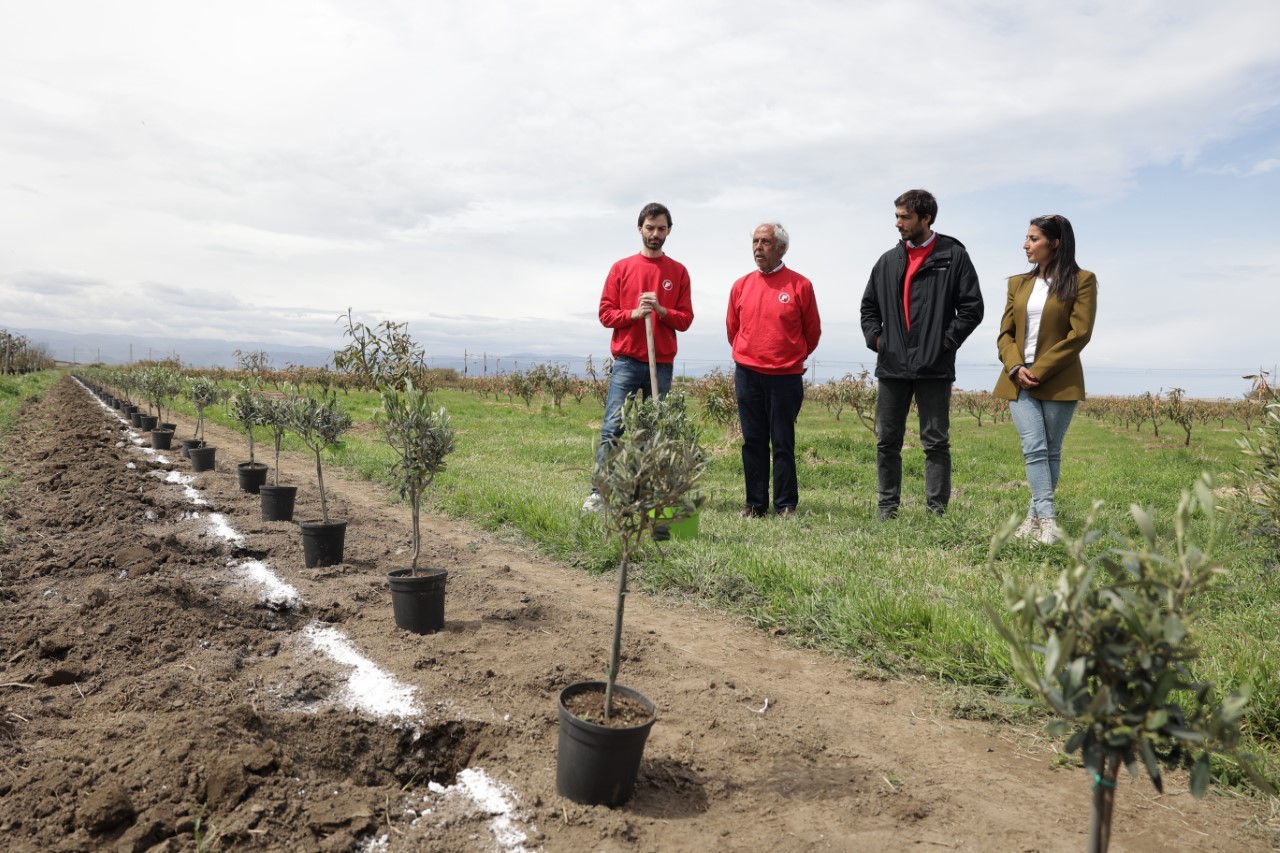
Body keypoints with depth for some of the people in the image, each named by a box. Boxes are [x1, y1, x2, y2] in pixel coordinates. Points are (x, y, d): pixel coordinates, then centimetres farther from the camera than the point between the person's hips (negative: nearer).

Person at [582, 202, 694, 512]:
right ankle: (599, 492, -8)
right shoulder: (621, 268, 8)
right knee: (613, 427, -8)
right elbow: (605, 313, 4)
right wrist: (634, 313, -12)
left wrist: (661, 311, -12)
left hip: (662, 364, 1)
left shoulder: (678, 272, 10)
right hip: (627, 361, -1)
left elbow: (685, 319, 6)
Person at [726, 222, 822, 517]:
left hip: (786, 377, -3)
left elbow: (812, 332, 7)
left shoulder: (800, 285, -2)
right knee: (753, 442, 7)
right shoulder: (741, 286, 7)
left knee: (783, 444, 2)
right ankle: (755, 504, 15)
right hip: (747, 375, 3)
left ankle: (786, 505, 11)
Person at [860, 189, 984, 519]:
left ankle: (937, 510, 7)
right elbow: (869, 306, 20)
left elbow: (972, 307, -3)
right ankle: (888, 509, 17)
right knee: (887, 441, 7)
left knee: (936, 442, 2)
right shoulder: (888, 261, 13)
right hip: (891, 367, 5)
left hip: (934, 368, -4)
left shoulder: (953, 256, -1)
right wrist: (874, 337, 6)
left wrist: (947, 341, -10)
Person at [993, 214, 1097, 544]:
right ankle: (1047, 520, -10)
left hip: (1059, 381, -3)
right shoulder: (1018, 283, 13)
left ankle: (1036, 515, 14)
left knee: (1051, 451, 3)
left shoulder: (1081, 281, -1)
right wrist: (1016, 368, -8)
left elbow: (1079, 334, -9)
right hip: (1019, 380, 3)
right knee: (1034, 448, -8)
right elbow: (1005, 333, 10)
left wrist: (1039, 370, -14)